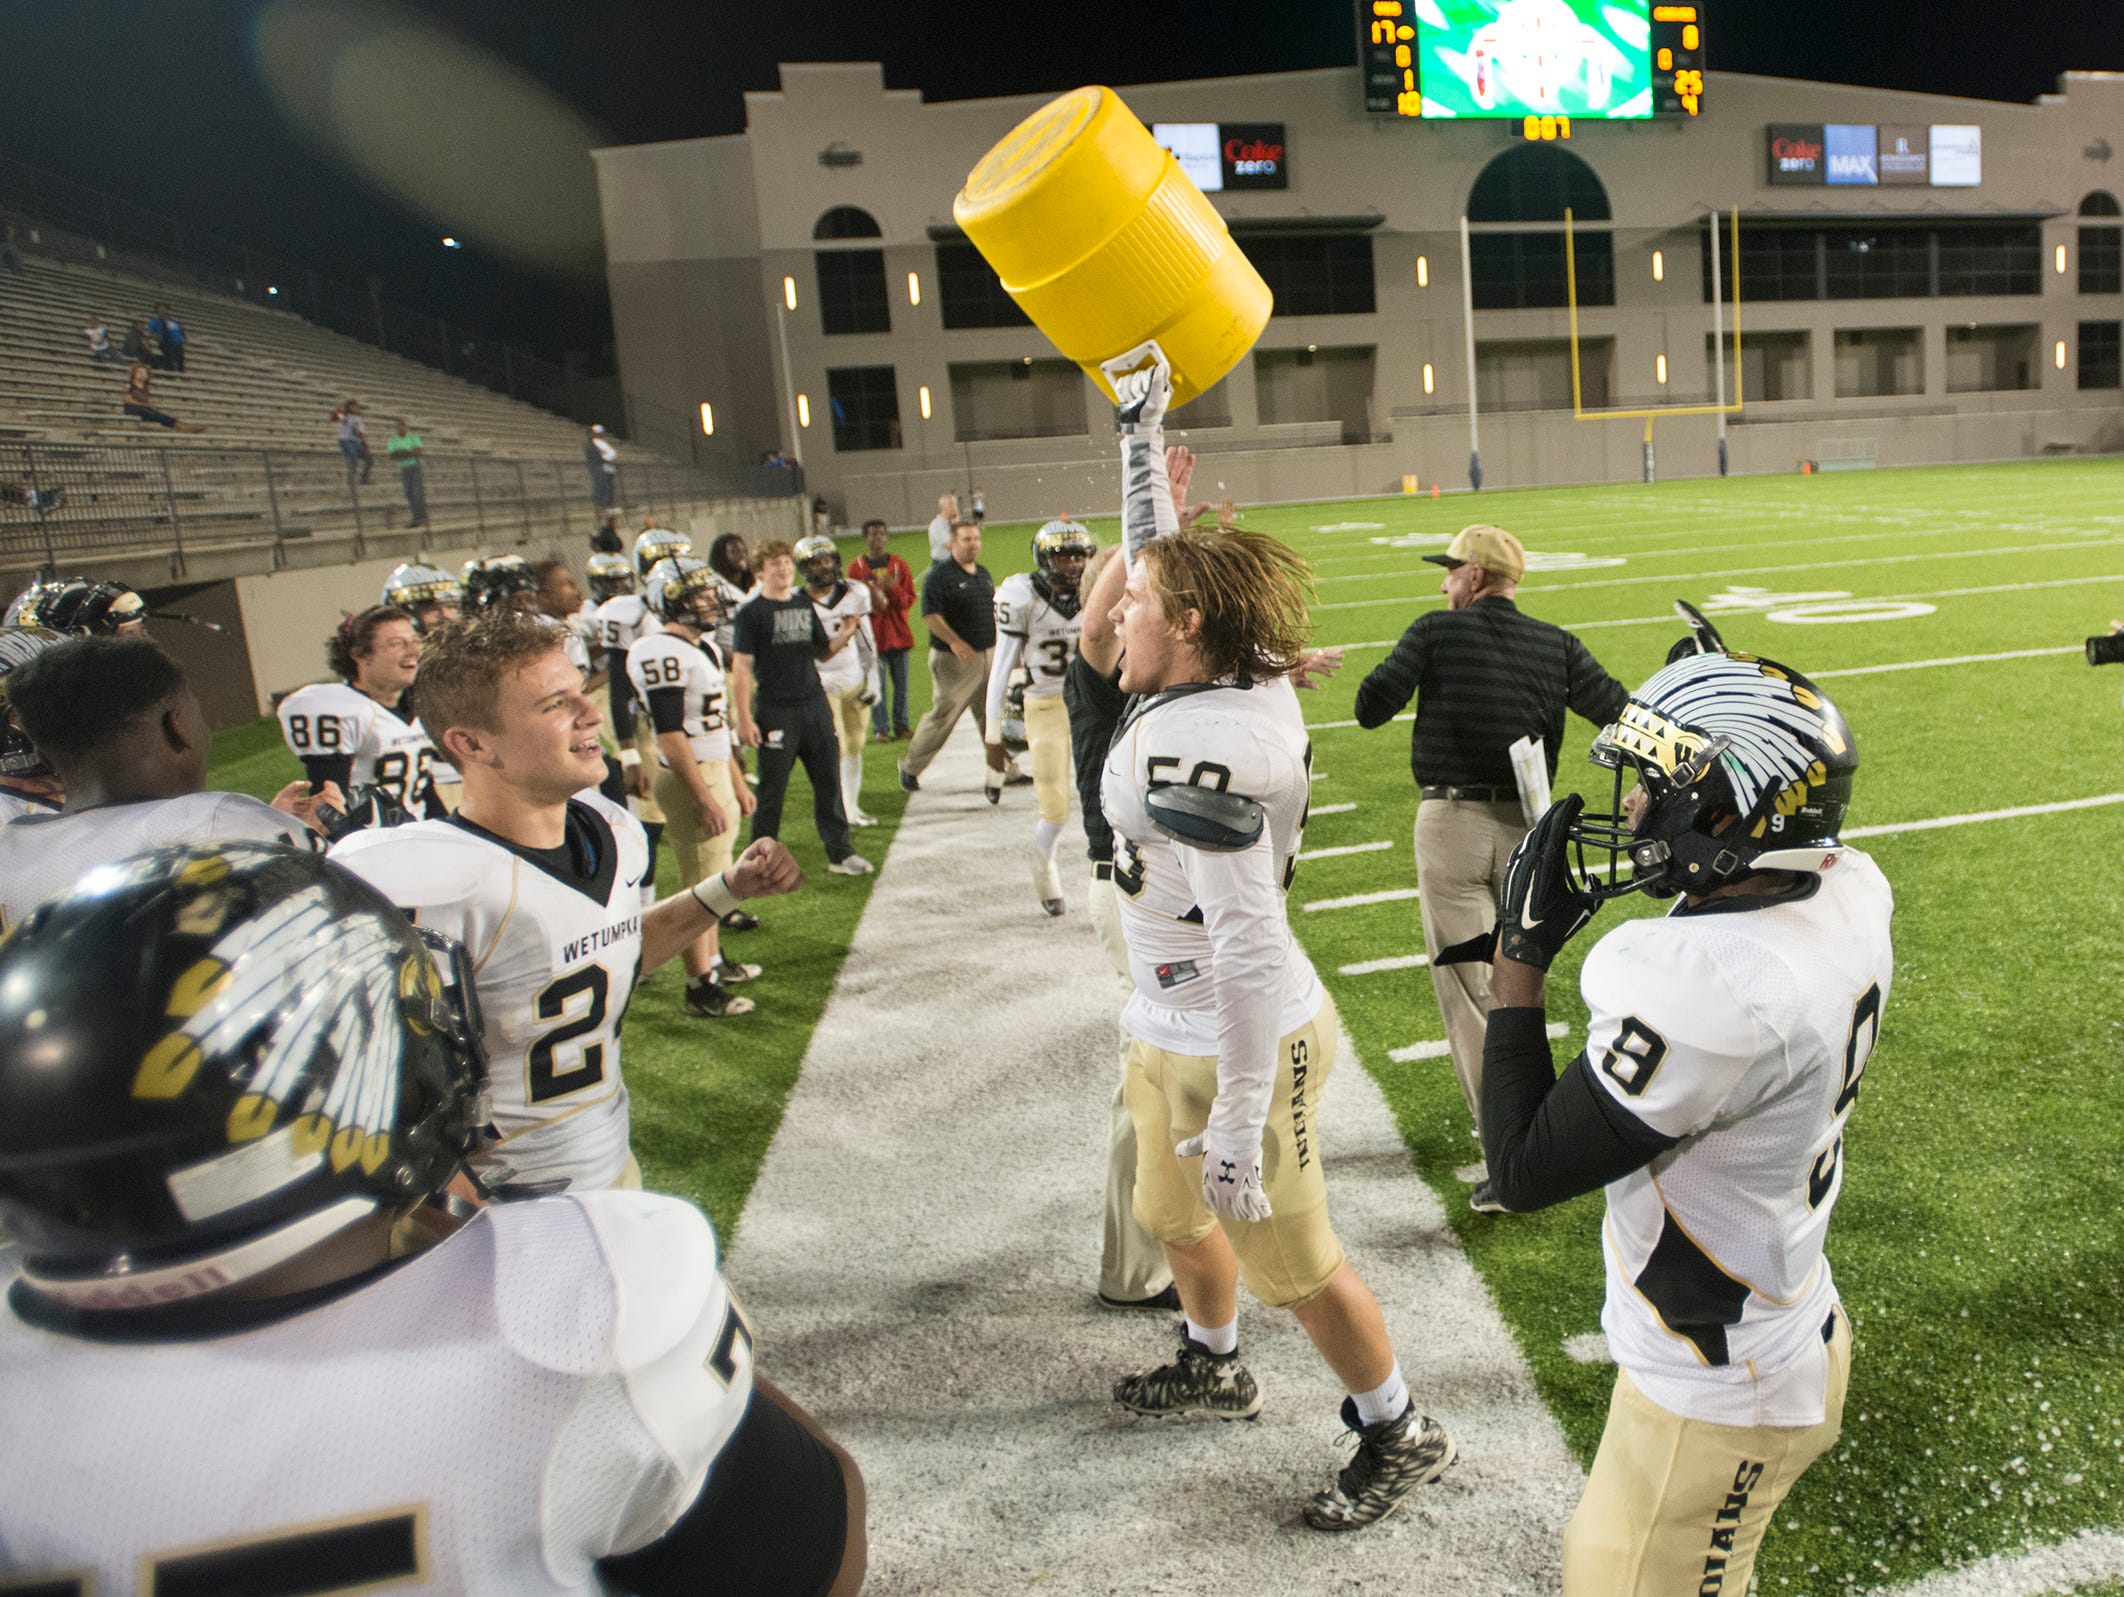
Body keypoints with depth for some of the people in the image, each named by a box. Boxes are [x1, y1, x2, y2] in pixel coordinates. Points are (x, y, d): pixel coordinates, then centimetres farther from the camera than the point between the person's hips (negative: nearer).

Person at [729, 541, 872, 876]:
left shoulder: (805, 606, 13)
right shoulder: (751, 613, -6)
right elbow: (741, 667, -9)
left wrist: (844, 635, -2)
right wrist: (744, 718, -15)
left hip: (814, 704, 6)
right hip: (776, 712, -6)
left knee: (829, 780, 9)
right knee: (771, 788, 2)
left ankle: (840, 852, 19)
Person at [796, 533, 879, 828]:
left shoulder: (855, 592, 2)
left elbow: (867, 641, 8)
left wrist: (872, 681, 4)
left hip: (854, 679, 4)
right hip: (822, 682, -4)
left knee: (855, 746, 9)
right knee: (836, 748, -8)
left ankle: (852, 807, 22)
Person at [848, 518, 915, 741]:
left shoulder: (899, 565, 6)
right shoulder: (857, 568, 1)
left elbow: (909, 599, 3)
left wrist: (893, 589, -15)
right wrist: (870, 602, -16)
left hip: (899, 635, 2)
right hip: (874, 636, -2)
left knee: (901, 684, 7)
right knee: (878, 686, -2)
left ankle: (901, 725, 19)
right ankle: (881, 728, 8)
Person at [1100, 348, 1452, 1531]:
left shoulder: (1202, 747, -30)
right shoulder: (1231, 683, -3)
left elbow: (1247, 947, -31)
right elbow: (1166, 553, 14)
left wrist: (1237, 1117, -26)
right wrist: (1142, 430, 21)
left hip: (1239, 1043, -9)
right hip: (1179, 1032, 9)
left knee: (1292, 1258, 9)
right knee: (1176, 1212, 27)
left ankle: (1402, 1436, 32)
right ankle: (1215, 1368, 53)